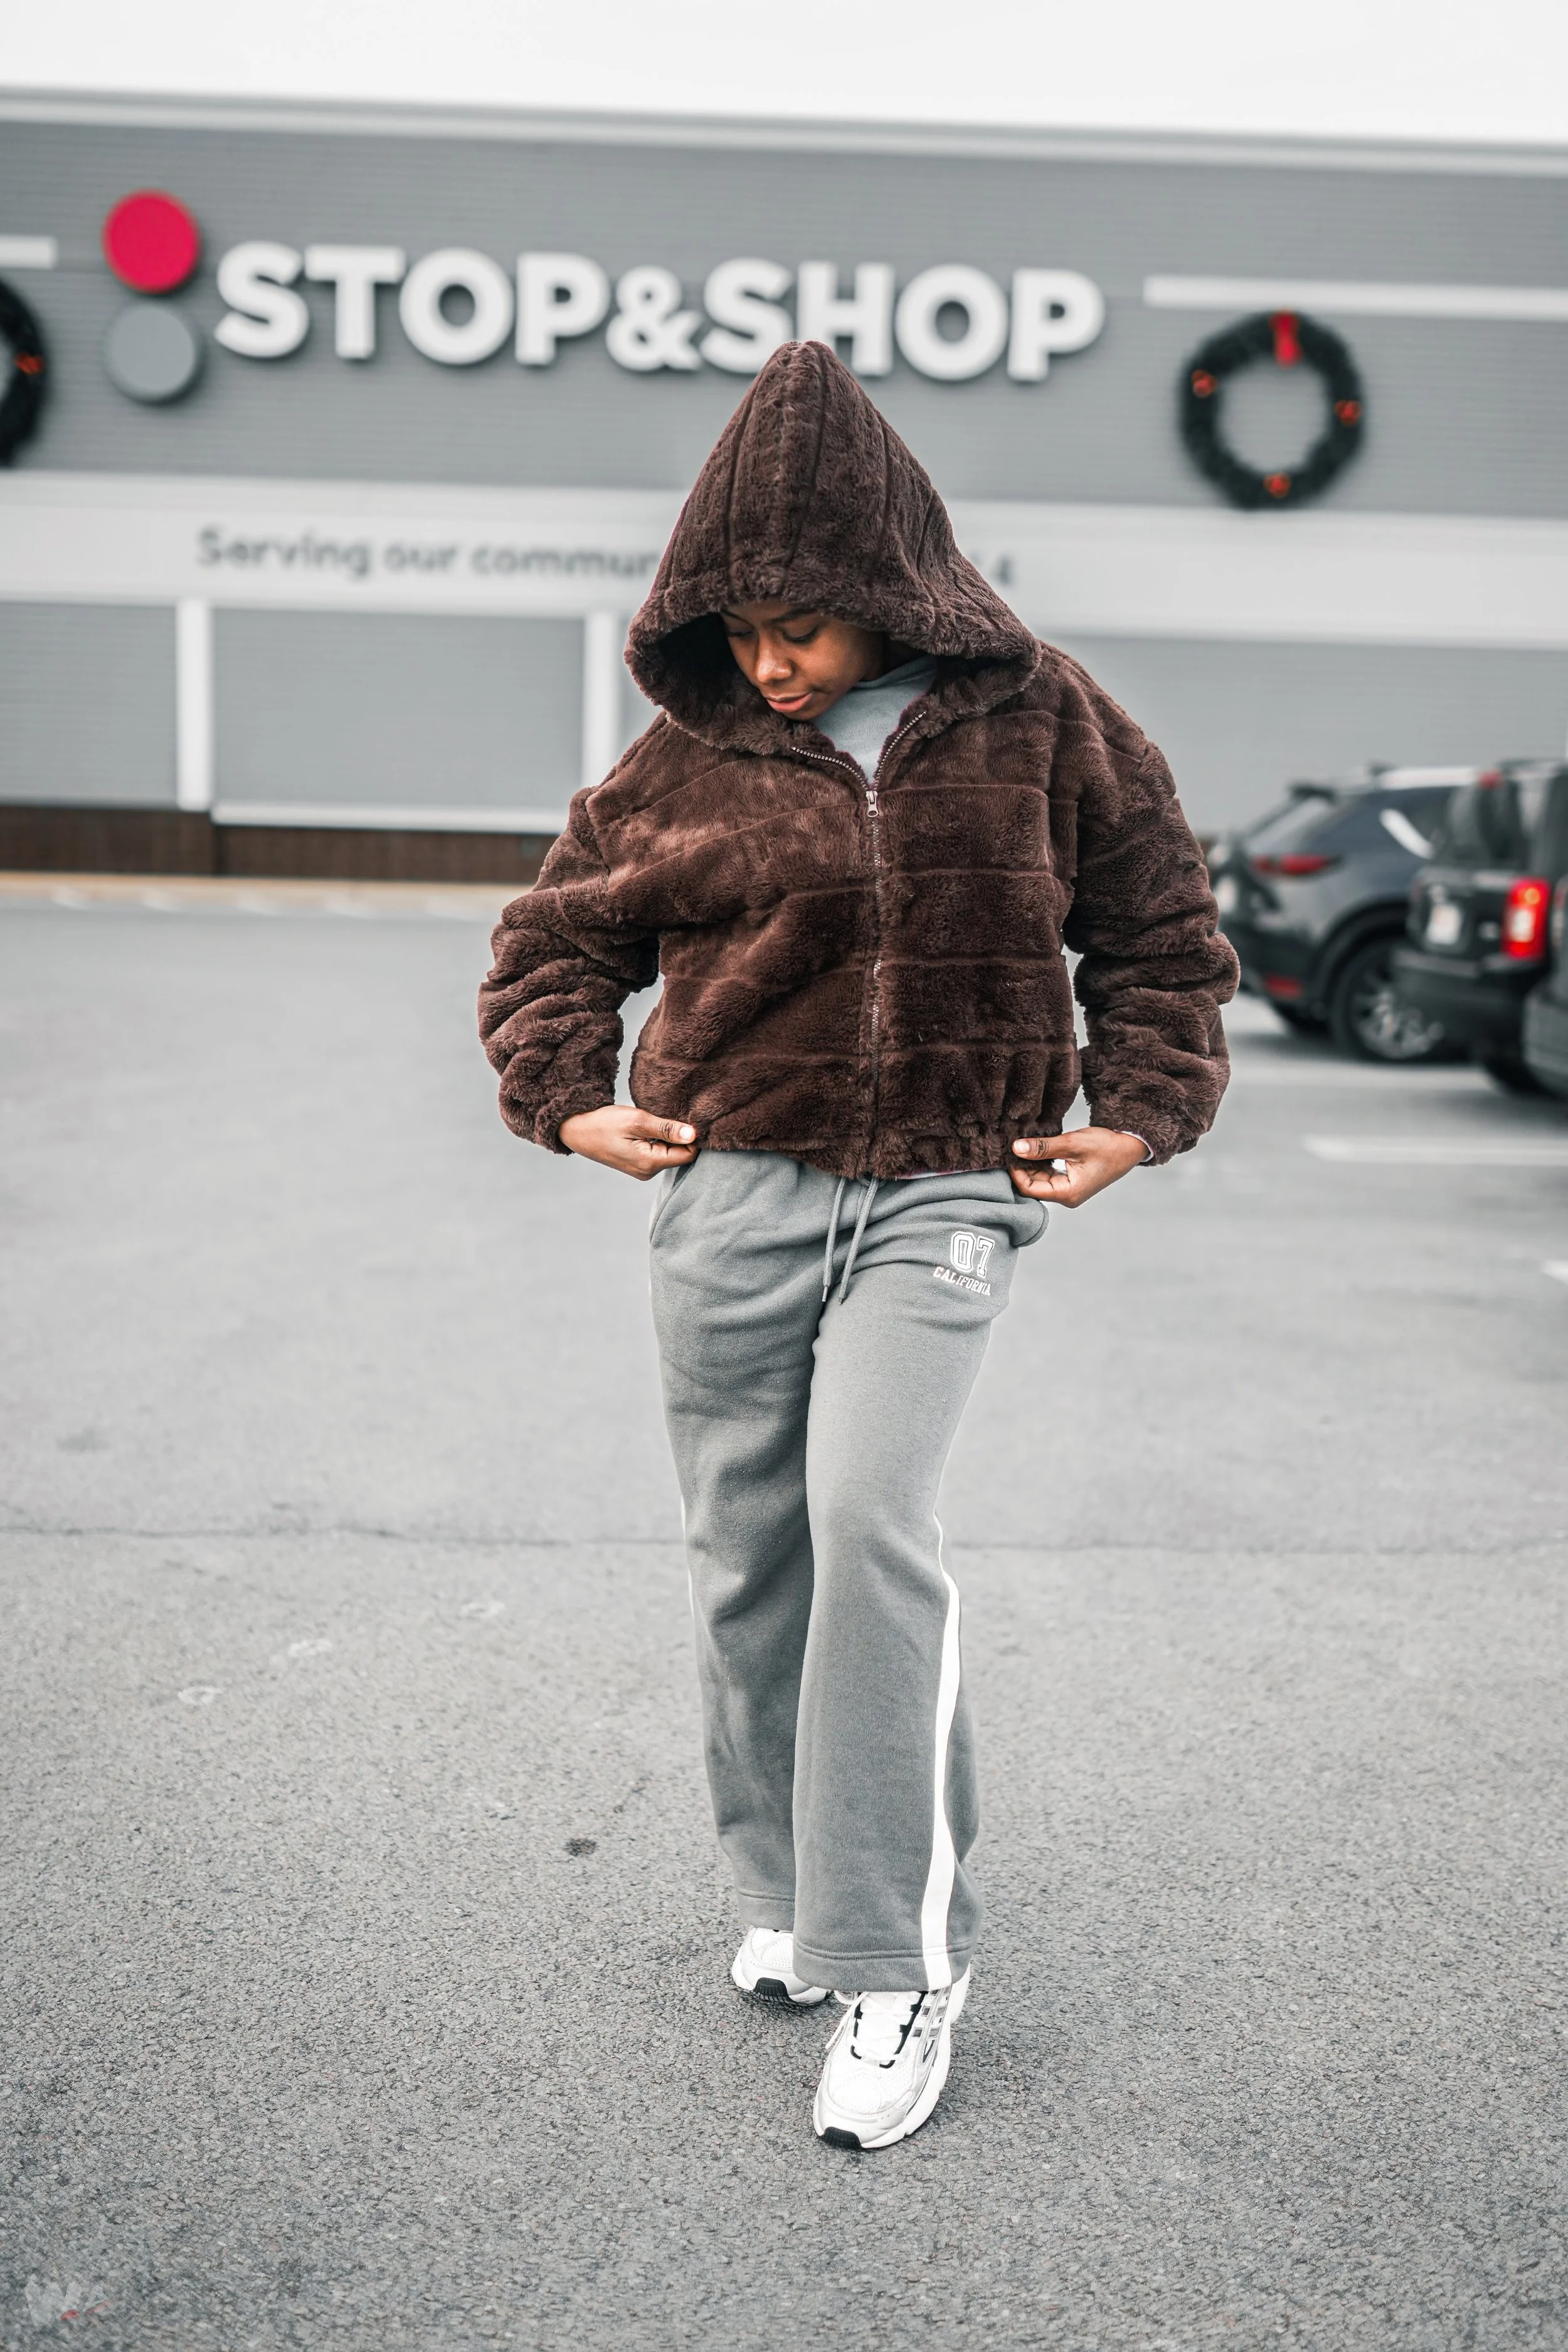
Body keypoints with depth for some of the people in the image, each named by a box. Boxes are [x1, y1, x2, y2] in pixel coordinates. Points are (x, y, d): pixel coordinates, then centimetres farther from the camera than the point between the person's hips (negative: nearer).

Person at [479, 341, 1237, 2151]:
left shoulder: (1034, 719, 1)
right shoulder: (694, 752, 2)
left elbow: (1159, 928, 11)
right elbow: (559, 933, 14)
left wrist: (1144, 1111, 1)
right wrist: (565, 1096, 0)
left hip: (945, 1191, -2)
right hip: (732, 1194, 3)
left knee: (872, 1523, -18)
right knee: (746, 1555, 8)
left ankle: (903, 1965, -4)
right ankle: (787, 1898, 29)